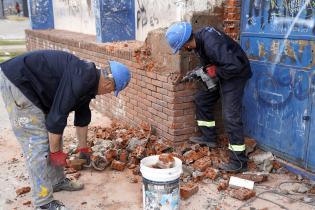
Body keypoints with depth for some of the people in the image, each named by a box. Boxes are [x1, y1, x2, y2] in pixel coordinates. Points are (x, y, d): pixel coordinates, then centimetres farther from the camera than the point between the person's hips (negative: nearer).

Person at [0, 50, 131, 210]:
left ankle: (57, 181, 28)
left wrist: (83, 148, 26)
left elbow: (82, 116, 18)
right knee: (37, 141, -10)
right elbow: (57, 116, -25)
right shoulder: (81, 80, -25)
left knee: (53, 134, 14)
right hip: (15, 81, -10)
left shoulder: (89, 81, 7)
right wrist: (56, 151, -13)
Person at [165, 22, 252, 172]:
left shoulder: (211, 43, -34)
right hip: (219, 73, 10)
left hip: (235, 74, -10)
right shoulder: (198, 38, -4)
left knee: (230, 115, -12)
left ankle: (239, 161, -6)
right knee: (202, 99, 15)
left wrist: (215, 71, -21)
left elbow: (234, 66, -36)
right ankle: (209, 137, 28)